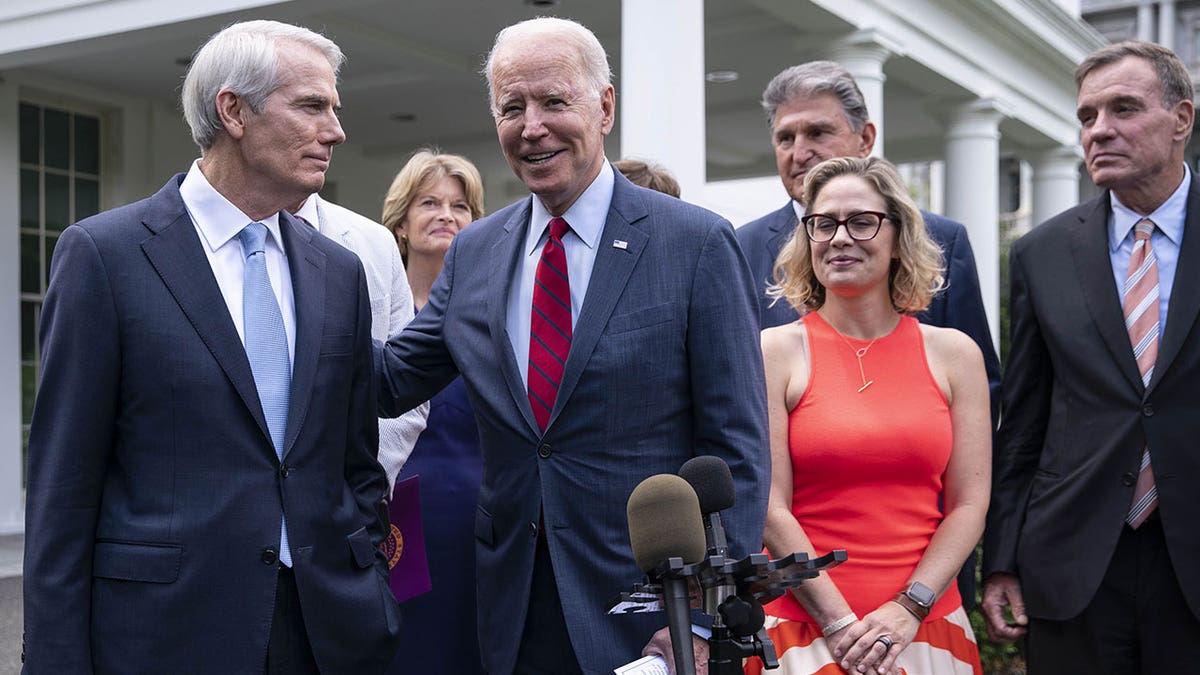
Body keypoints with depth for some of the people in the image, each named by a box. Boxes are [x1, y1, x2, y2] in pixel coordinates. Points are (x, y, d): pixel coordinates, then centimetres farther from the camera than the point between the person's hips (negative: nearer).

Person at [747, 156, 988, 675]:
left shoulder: (954, 353, 3)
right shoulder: (775, 351, -4)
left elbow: (969, 505, 1)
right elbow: (769, 510, -8)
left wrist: (907, 609, -10)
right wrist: (842, 625, -12)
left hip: (925, 625, 3)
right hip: (806, 628, -2)